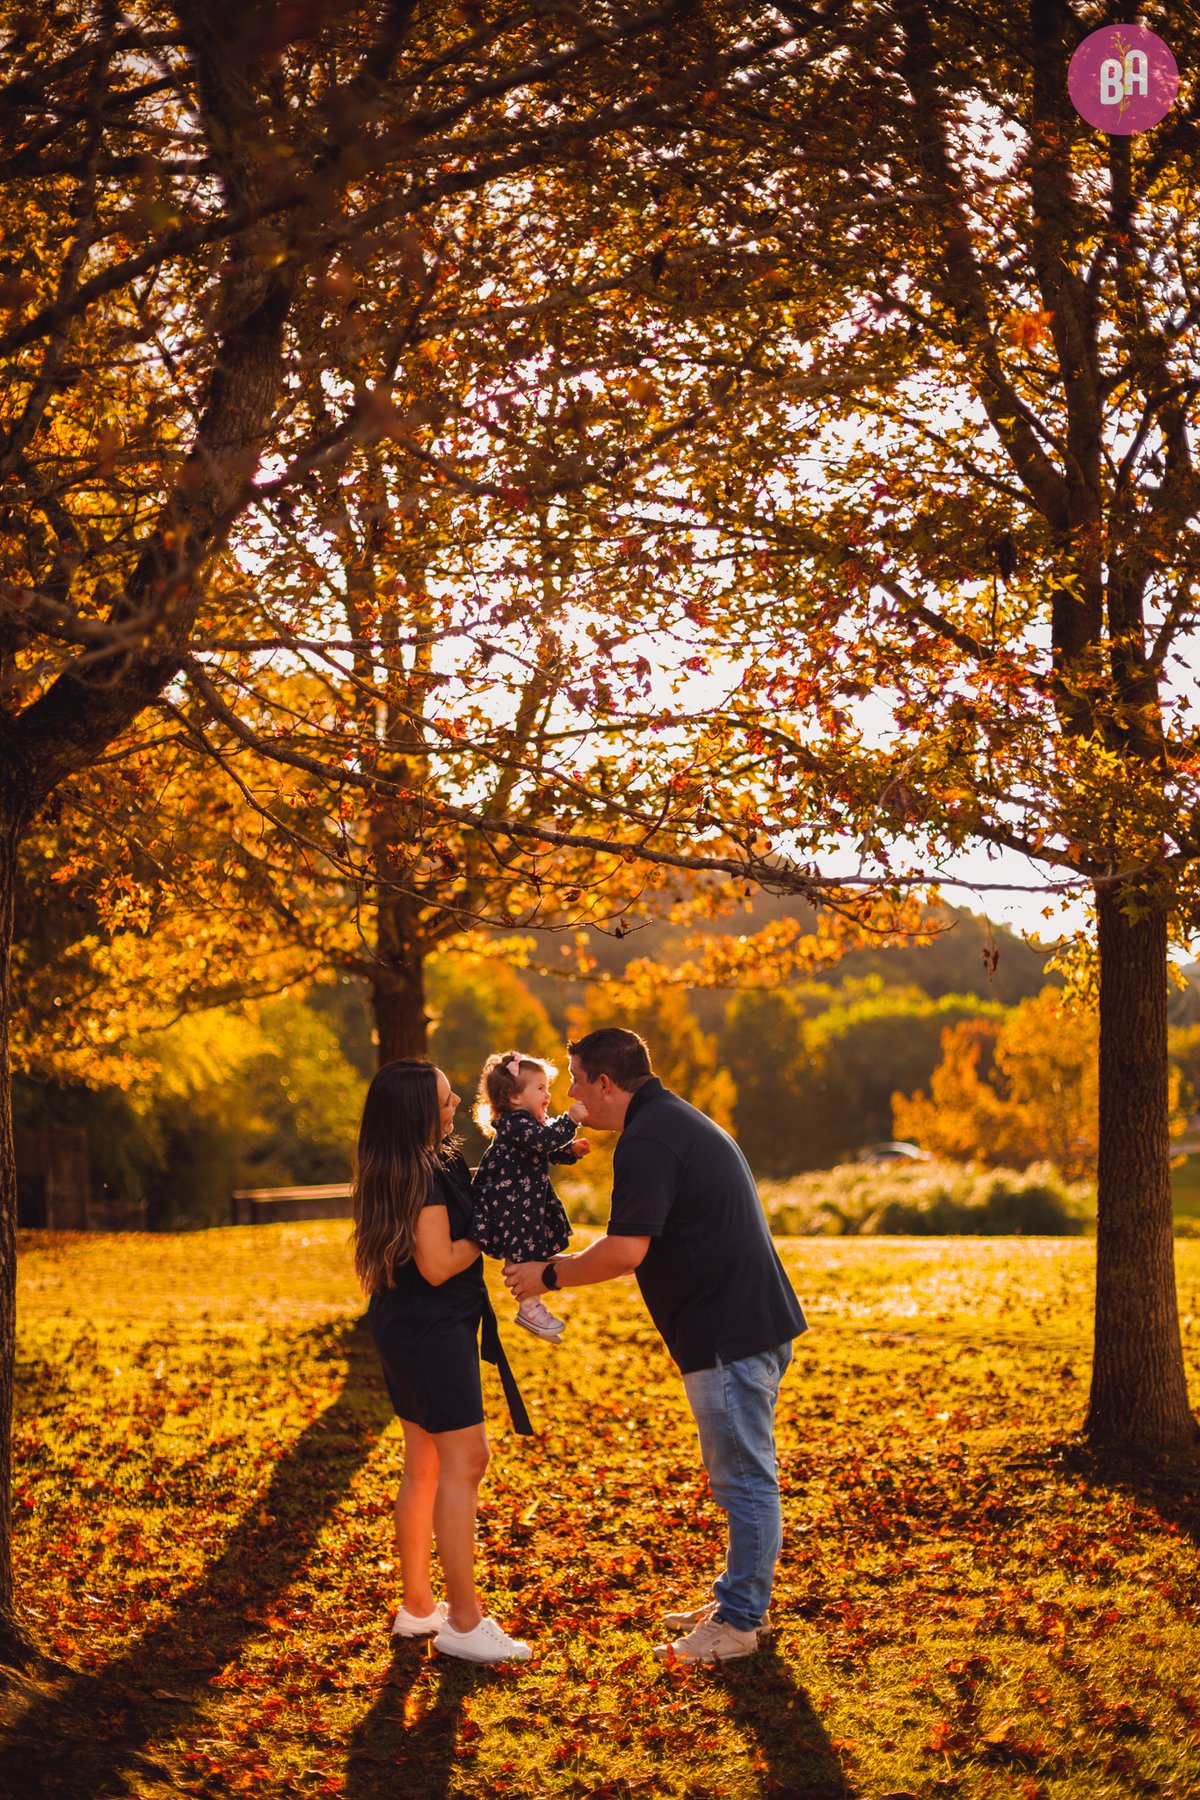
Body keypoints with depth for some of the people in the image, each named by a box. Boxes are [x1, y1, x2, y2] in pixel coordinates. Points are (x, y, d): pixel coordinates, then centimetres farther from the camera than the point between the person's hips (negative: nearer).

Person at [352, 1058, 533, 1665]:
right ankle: (463, 1623, -4)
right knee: (465, 1459, -7)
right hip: (433, 1327, -10)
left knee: (424, 1466, 16)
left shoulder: (393, 1168, 10)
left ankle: (417, 1605, 24)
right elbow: (439, 1264, -23)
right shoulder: (424, 1174, -20)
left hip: (403, 1325, 10)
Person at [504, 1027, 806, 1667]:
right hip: (753, 1325, 11)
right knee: (740, 1475, 18)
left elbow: (624, 1252, -23)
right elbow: (640, 1244, 28)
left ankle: (738, 1622, 3)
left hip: (730, 1337, -11)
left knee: (745, 1479, -3)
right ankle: (737, 1599, 28)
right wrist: (570, 1262, 23)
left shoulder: (646, 1142, -16)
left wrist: (548, 1275, -9)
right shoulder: (680, 1121, 18)